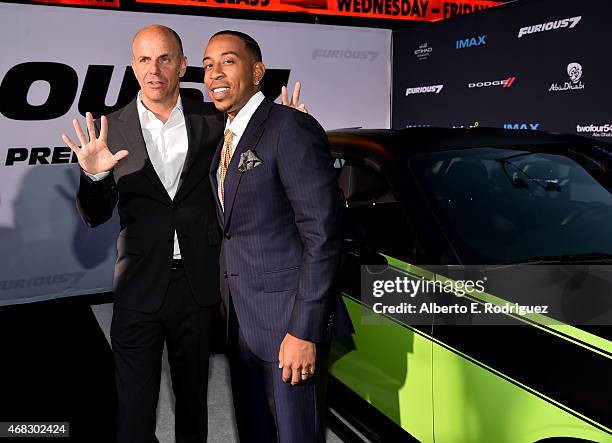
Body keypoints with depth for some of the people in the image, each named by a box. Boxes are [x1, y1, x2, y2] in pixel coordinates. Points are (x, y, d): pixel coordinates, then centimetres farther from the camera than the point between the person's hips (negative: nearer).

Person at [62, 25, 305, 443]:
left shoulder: (212, 121, -2)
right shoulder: (113, 129, -2)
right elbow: (96, 216, -2)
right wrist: (94, 176, -24)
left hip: (198, 284, 1)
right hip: (139, 287, -1)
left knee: (193, 397, 20)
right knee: (135, 407, 8)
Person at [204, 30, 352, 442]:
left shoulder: (291, 128, -15)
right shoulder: (226, 138, 13)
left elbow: (323, 234, -20)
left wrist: (305, 331, -22)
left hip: (288, 320, -8)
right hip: (240, 321, 8)